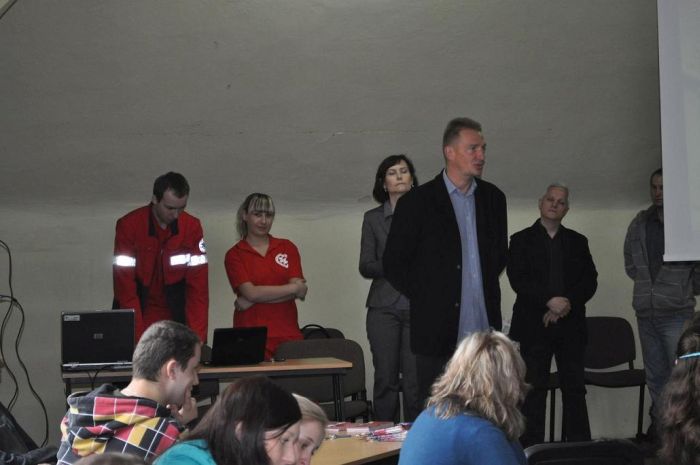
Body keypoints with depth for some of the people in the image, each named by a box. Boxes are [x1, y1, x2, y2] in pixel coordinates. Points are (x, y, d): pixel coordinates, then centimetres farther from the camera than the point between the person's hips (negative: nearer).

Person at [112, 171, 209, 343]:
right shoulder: (128, 226, -13)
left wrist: (197, 338, -17)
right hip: (139, 314, -2)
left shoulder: (192, 227, -7)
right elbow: (125, 287, -16)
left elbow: (198, 287, -8)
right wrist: (139, 338, -23)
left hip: (176, 319, 2)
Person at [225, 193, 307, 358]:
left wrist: (252, 300, -8)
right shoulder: (234, 255, 4)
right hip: (251, 337, -2)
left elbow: (298, 291, -1)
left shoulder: (287, 247, 11)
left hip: (288, 333, 2)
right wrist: (293, 288, -6)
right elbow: (251, 292, -10)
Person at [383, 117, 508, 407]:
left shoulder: (493, 198, 10)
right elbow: (393, 264, -1)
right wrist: (426, 299, -1)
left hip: (484, 330, 4)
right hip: (438, 333, -4)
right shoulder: (417, 202, -5)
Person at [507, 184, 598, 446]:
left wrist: (568, 304, -10)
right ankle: (531, 449, 2)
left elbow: (590, 280, 6)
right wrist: (549, 301, -17)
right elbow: (517, 279, -6)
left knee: (575, 389, 3)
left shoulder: (577, 242, 15)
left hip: (571, 324, 2)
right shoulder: (522, 240, 6)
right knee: (534, 390, -1)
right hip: (534, 326, -2)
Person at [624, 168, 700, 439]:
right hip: (645, 312, 5)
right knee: (655, 376, 10)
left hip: (676, 313, -5)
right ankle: (658, 428, 17)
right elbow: (630, 263, 21)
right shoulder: (640, 223, 10)